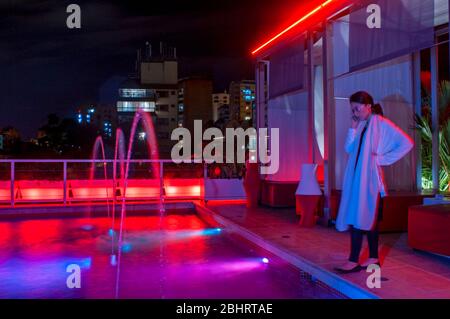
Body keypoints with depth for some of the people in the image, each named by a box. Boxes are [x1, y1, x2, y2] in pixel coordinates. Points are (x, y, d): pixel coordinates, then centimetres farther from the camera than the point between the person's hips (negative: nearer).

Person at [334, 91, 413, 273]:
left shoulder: (381, 124, -4)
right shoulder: (361, 126, 15)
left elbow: (407, 143, -10)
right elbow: (348, 148, 6)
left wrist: (384, 159, -10)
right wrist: (353, 127, 0)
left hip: (370, 178, -7)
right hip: (356, 178, 7)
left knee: (360, 217, -10)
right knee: (368, 218, 10)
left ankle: (354, 261, -7)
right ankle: (373, 258, 18)